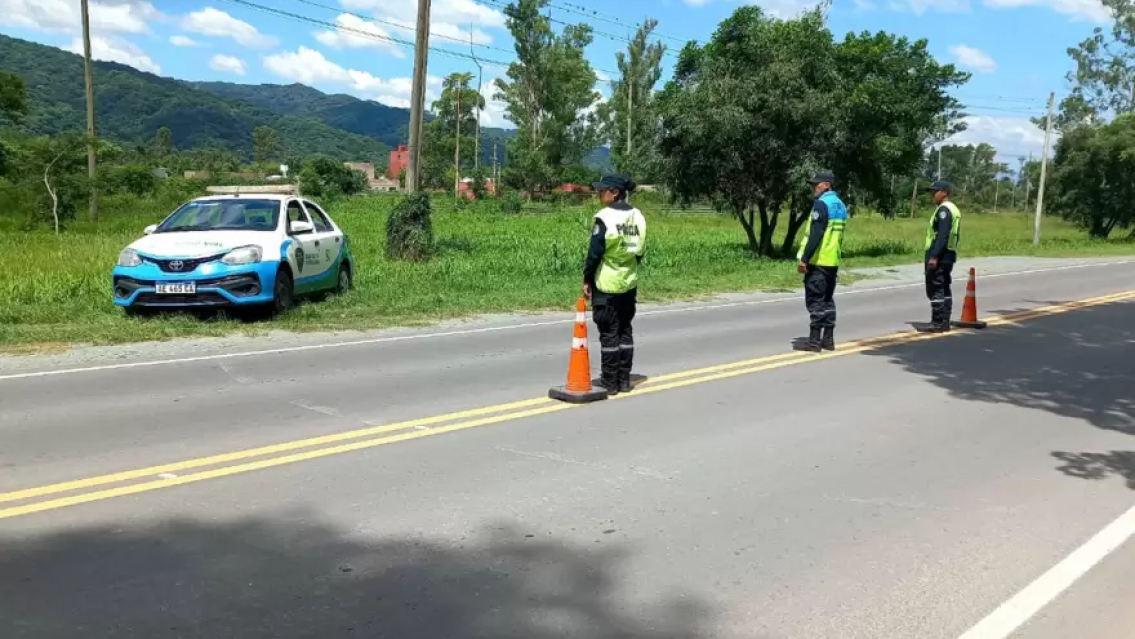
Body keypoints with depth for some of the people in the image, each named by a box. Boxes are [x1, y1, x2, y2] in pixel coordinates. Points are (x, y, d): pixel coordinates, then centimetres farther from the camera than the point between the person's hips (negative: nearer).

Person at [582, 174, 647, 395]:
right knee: (625, 331, 13)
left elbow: (595, 253, -16)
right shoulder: (638, 216, 6)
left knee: (609, 334, 0)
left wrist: (587, 280, -7)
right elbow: (640, 251, 11)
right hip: (629, 284, 7)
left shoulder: (605, 218, -16)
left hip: (606, 285, -6)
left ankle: (610, 382, 4)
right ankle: (624, 380, 16)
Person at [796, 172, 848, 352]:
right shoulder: (840, 205, 15)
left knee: (815, 300, -5)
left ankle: (814, 341, -4)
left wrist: (804, 258, -20)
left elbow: (815, 234, -21)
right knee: (827, 299, 14)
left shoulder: (821, 204, -14)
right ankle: (828, 339, 16)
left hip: (818, 261, -9)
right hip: (833, 261, 9)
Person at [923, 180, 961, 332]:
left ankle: (937, 324, -8)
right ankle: (944, 322, 16)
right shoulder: (953, 209, 17)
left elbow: (942, 235, -23)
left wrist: (934, 256, -26)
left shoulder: (944, 209, -14)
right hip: (949, 255, 10)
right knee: (944, 289, 13)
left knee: (934, 290, -8)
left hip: (939, 256, -10)